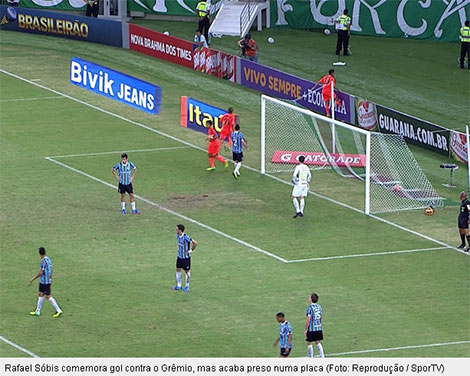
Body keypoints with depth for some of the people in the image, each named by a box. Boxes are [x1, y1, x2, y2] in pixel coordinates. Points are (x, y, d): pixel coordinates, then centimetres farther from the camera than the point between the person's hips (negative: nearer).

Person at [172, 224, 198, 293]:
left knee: (187, 271, 7)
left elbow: (195, 243, -26)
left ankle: (187, 286, 21)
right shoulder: (178, 235, -1)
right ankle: (178, 286, 20)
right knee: (178, 270, 10)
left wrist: (191, 250, -17)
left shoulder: (186, 237, -26)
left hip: (186, 257, -7)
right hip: (179, 256, 7)